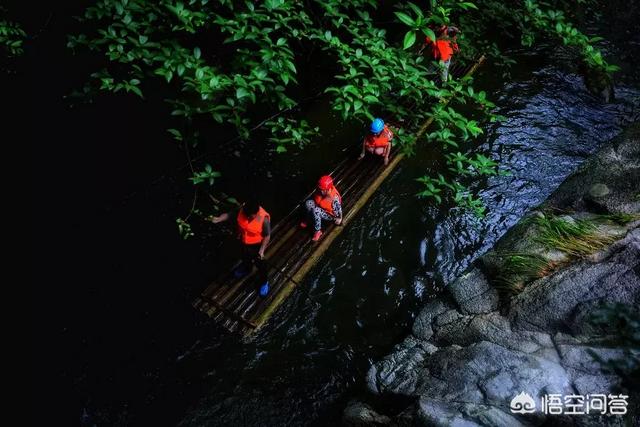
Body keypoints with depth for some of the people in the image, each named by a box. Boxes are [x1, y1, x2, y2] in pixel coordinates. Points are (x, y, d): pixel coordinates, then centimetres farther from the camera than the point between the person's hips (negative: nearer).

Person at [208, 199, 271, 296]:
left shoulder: (264, 218, -36)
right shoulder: (242, 209, -26)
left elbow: (267, 236, -22)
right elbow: (230, 214, -11)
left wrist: (262, 250, -21)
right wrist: (218, 219, -26)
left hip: (256, 245, -4)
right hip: (243, 241, 4)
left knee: (260, 264, 18)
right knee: (245, 257, 33)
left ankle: (264, 282, 45)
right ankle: (247, 269, 66)